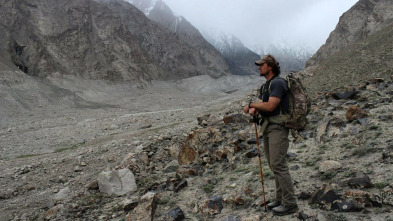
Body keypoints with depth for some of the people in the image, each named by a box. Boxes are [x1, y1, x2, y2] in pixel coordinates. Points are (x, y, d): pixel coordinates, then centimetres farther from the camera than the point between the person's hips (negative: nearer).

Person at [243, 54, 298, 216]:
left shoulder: (278, 83, -12)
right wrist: (253, 110, -11)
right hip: (267, 127, 10)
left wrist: (251, 104, -8)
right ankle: (280, 198, 21)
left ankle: (289, 203, -4)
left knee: (278, 165, -11)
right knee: (273, 165, 12)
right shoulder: (264, 86, 19)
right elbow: (261, 105, 12)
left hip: (278, 128, -10)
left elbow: (270, 106, -21)